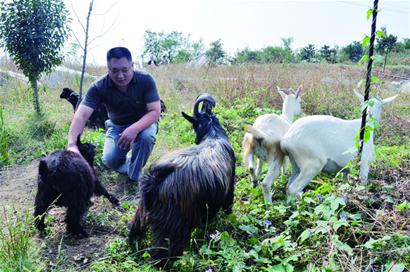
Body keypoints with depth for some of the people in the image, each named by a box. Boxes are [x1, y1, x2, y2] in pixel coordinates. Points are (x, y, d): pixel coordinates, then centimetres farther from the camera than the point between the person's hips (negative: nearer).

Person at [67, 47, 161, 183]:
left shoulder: (146, 80, -25)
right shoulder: (99, 87, -24)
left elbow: (155, 111, -27)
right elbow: (81, 115, -31)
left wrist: (134, 129, -45)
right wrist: (72, 144, -48)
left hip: (143, 123, -1)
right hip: (117, 126, 1)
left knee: (146, 136, -35)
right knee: (110, 160, -21)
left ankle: (134, 178, -11)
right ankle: (130, 165, 17)